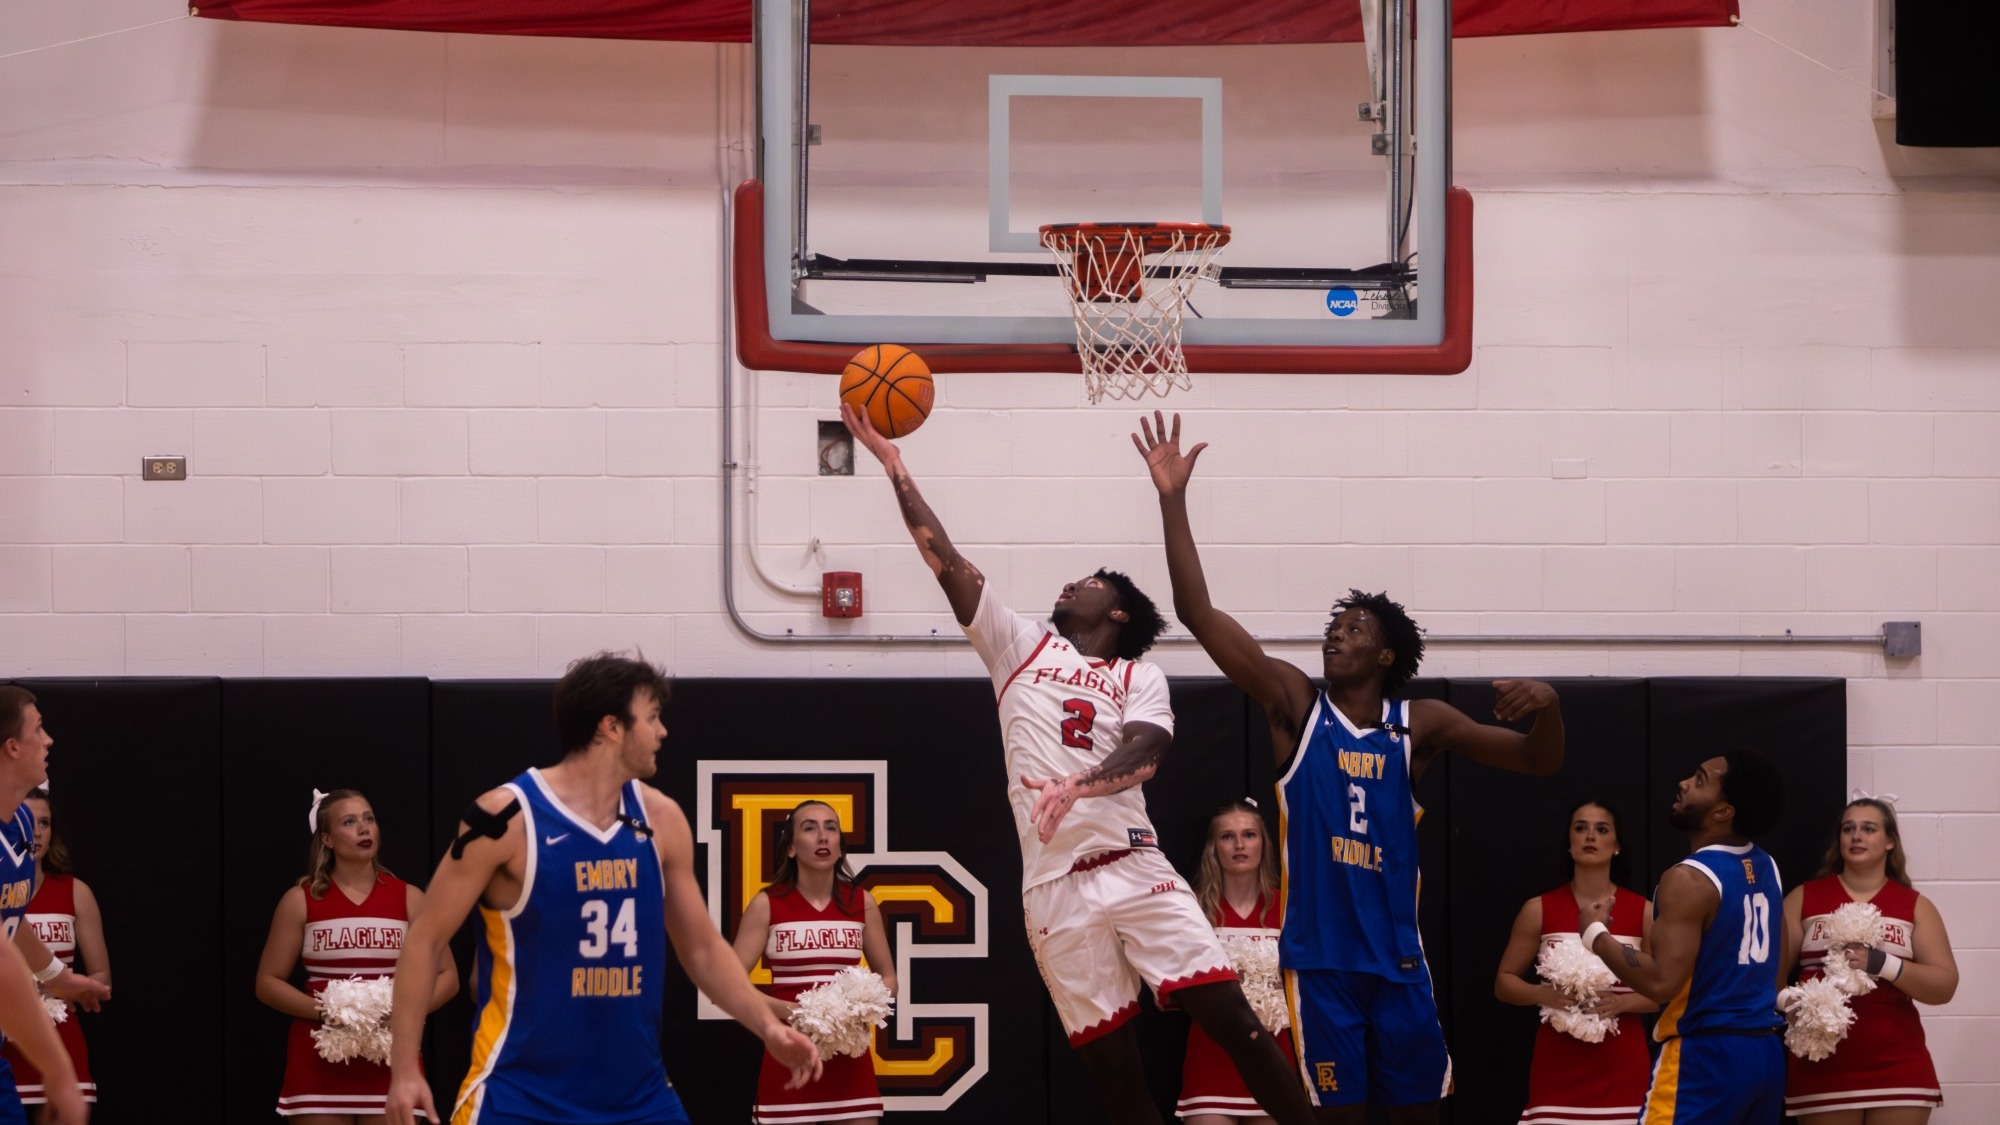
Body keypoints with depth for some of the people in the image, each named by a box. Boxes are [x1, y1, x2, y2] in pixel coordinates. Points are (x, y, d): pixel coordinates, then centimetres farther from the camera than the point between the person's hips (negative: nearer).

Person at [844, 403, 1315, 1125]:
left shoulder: (1140, 679, 10)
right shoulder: (1021, 646, 17)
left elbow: (1144, 752, -10)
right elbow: (946, 560, 12)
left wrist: (1080, 784, -30)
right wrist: (893, 462, 7)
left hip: (1134, 867, -2)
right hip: (1055, 887, 2)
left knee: (1232, 1019, -11)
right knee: (1110, 1061, 0)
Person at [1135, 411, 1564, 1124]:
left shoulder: (1419, 724, 5)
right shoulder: (1296, 706, 1)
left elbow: (1539, 764, 6)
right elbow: (1198, 613, -6)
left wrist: (1546, 708, -17)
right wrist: (1172, 500, -13)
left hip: (1398, 957, 2)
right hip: (1318, 956, -2)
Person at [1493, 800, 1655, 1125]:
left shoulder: (1643, 912, 3)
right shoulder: (1539, 910, 4)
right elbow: (1504, 982, 8)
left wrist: (1621, 1002, -14)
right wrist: (1542, 994, -13)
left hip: (1621, 1069, 0)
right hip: (1559, 1067, 0)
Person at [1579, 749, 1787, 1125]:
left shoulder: (1690, 880, -17)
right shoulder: (1766, 868, 10)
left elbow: (1661, 981, -23)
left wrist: (1595, 933, -12)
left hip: (1706, 1056, -9)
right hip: (1766, 1052, 9)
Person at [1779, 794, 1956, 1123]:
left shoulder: (1915, 906, 9)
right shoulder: (1804, 899, 8)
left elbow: (1945, 985, -1)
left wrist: (1884, 965, -16)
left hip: (1896, 1068, 0)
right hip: (1822, 1067, 0)